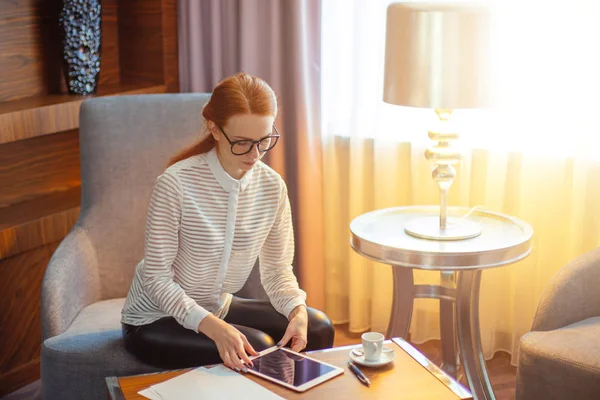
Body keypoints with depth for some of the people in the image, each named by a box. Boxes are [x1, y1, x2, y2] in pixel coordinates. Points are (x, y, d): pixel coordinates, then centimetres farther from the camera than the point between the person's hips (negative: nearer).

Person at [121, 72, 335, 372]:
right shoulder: (176, 184, -24)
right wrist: (212, 326, -35)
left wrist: (297, 310, -22)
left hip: (217, 308, 6)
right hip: (156, 319, -5)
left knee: (318, 328, -7)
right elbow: (157, 276, -22)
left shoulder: (272, 187, -8)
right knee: (259, 347, -25)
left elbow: (277, 268, -1)